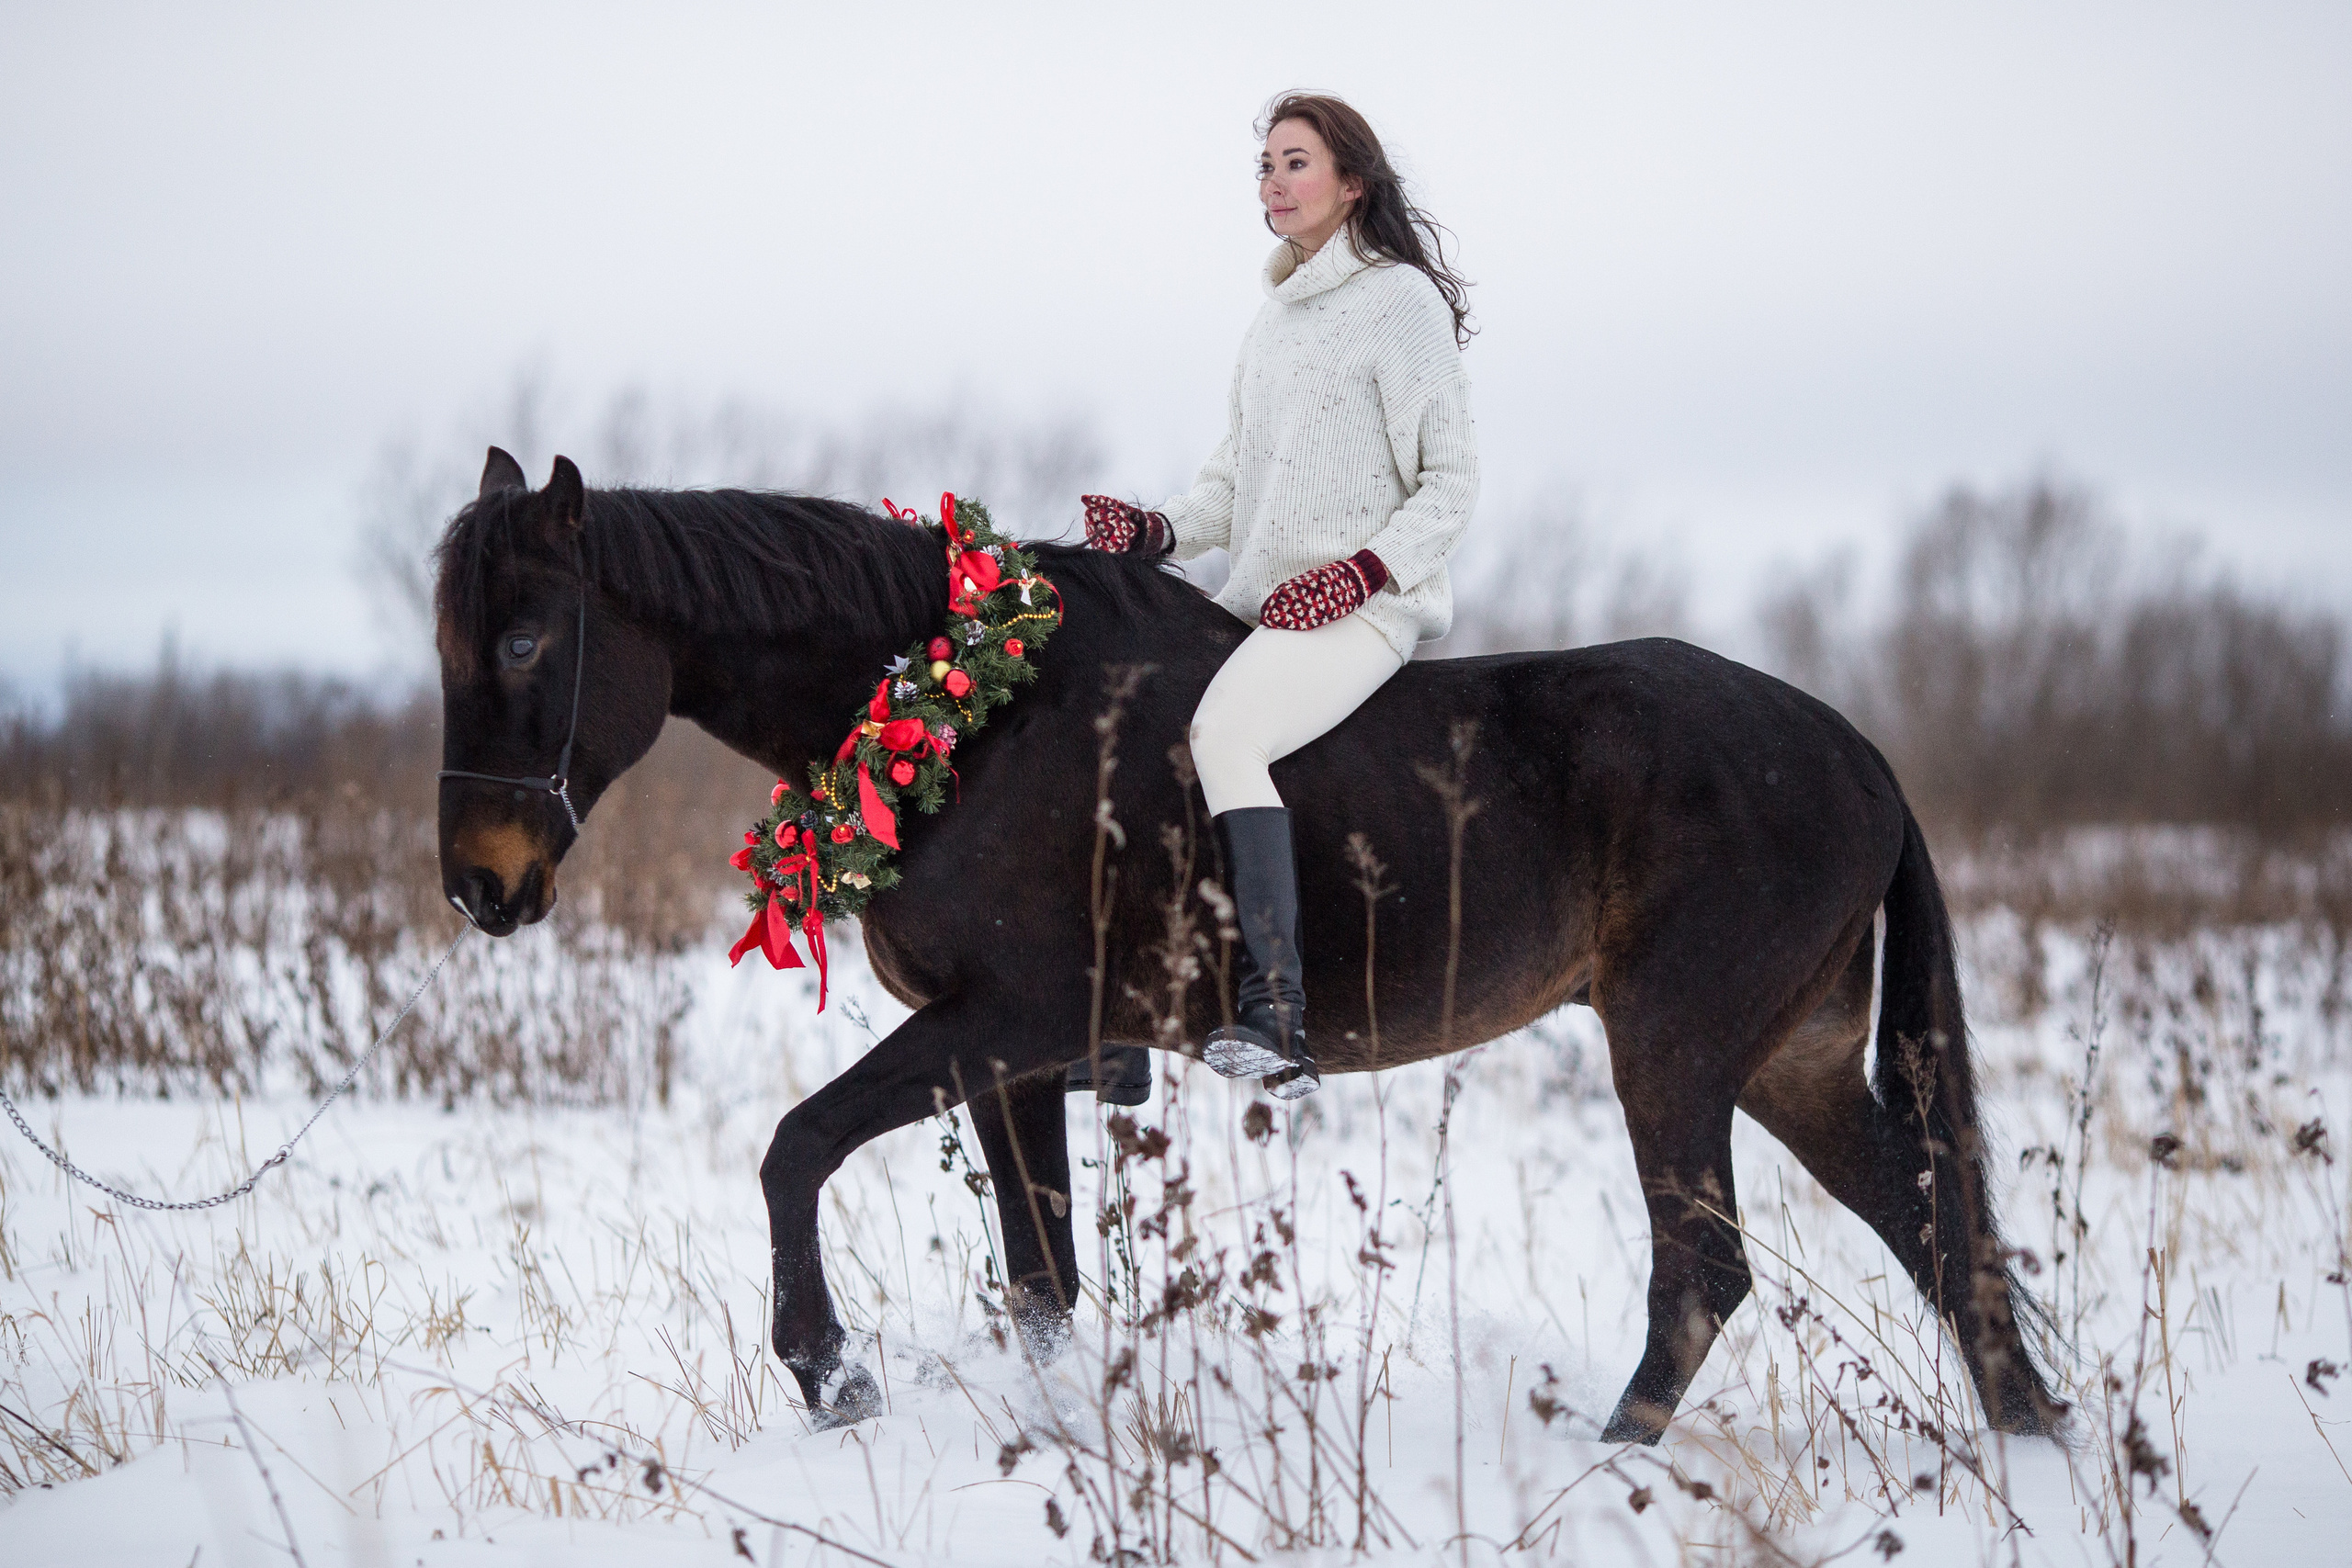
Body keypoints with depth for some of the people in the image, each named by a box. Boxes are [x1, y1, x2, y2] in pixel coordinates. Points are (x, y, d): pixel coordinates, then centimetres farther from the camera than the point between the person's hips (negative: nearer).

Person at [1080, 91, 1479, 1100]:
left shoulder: (1402, 300, -5)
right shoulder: (1277, 314, 19)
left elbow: (1451, 482, -7)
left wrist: (1360, 572, -20)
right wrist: (1156, 532, 1)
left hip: (1362, 605, -9)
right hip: (1261, 602, 9)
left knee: (1222, 731, -32)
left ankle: (1276, 1019, -37)